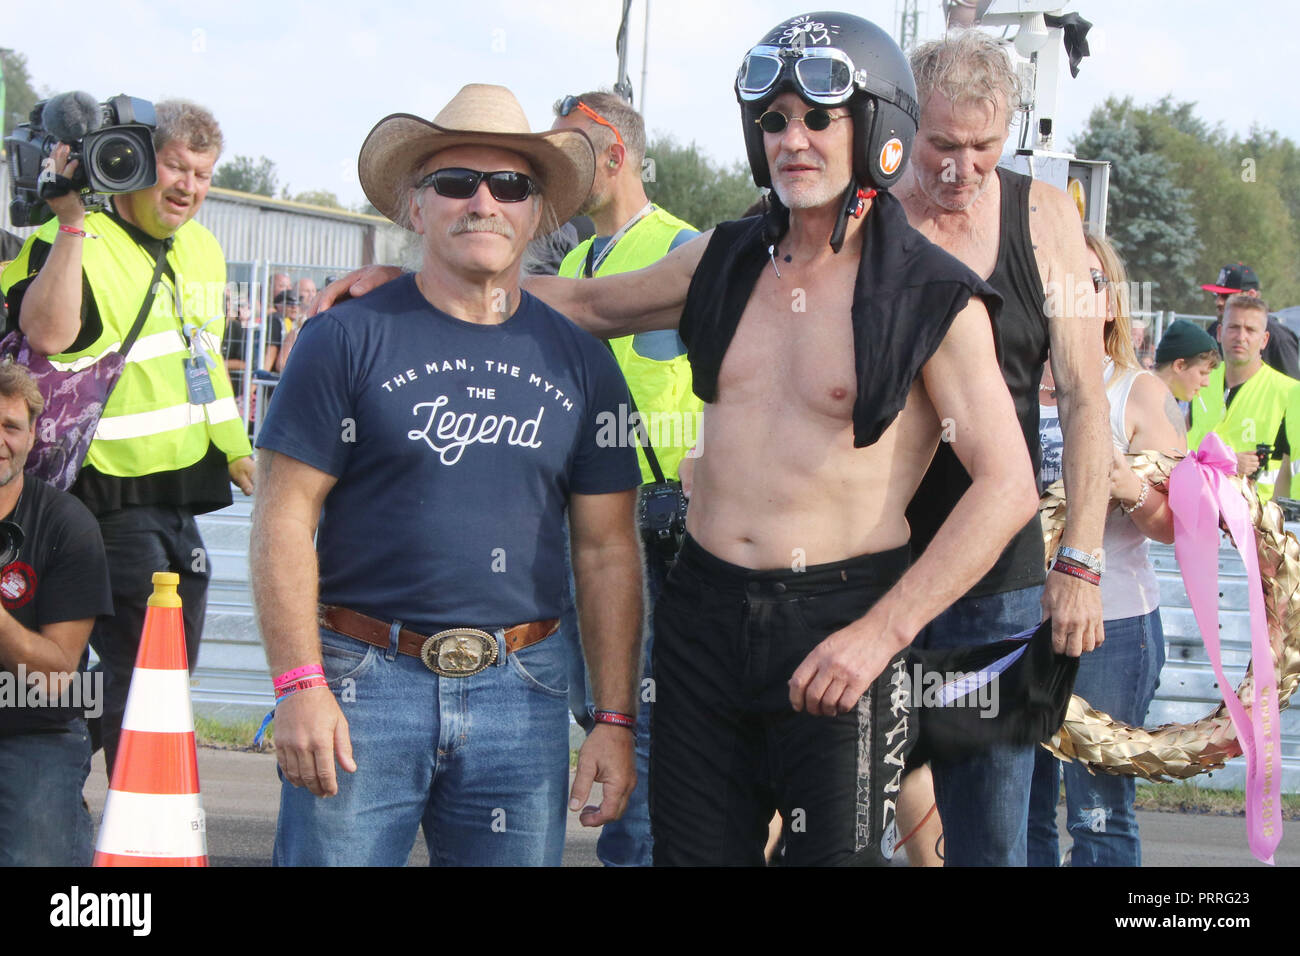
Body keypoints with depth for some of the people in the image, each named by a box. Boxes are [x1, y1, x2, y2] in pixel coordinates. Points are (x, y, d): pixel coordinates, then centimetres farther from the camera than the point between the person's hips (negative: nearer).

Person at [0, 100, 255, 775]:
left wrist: (236, 451, 24)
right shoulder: (72, 245, -12)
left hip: (180, 497, 9)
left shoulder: (201, 251, 14)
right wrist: (72, 222, -33)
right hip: (112, 496, -9)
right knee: (139, 671, -9)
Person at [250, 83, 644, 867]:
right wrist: (300, 685, -12)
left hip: (522, 691, 3)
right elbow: (284, 520, -3)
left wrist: (615, 719, 5)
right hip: (364, 680, -3)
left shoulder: (581, 360, 9)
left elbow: (608, 551, 11)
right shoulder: (349, 340, 0)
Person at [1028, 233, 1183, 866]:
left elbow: (1177, 525, -3)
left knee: (1100, 816, -5)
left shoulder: (1140, 394, 2)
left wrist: (1132, 493, -22)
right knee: (1018, 812, 6)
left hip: (1110, 625, -3)